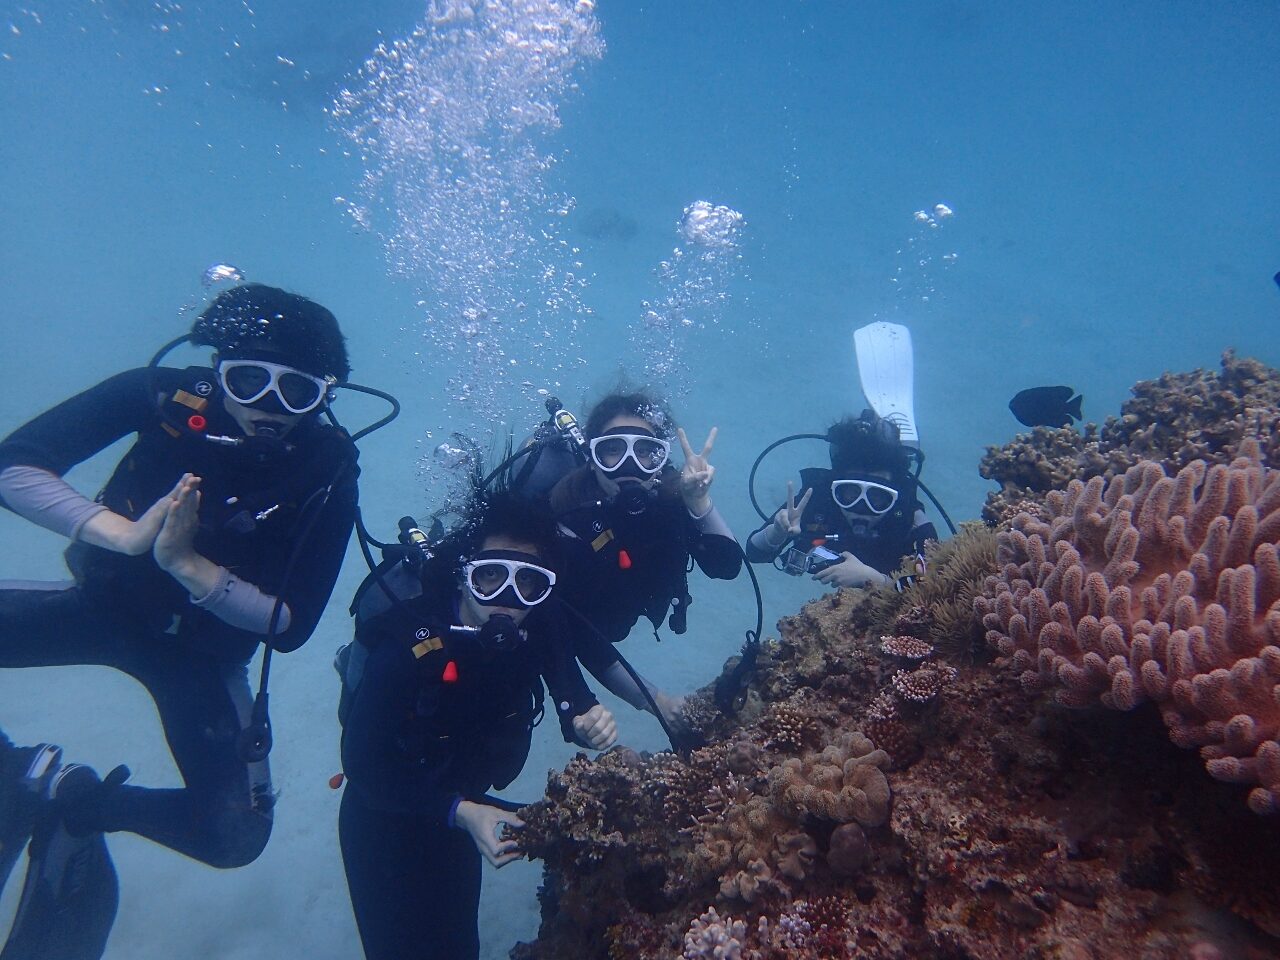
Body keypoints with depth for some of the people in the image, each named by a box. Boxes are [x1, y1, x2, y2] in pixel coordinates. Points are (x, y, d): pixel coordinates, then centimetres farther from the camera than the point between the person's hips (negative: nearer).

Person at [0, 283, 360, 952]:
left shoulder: (327, 477, -23)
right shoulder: (163, 397, -19)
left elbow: (289, 627, -22)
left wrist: (187, 563, -35)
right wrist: (125, 534, -35)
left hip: (203, 652, -1)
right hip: (102, 604, 1)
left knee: (234, 839, -10)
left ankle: (74, 801, 15)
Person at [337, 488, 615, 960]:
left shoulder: (539, 626, -21)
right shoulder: (407, 642, -35)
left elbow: (572, 697, -12)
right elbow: (362, 763, -29)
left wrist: (587, 721, -35)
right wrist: (459, 812, -38)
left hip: (461, 806, 5)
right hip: (384, 815, -4)